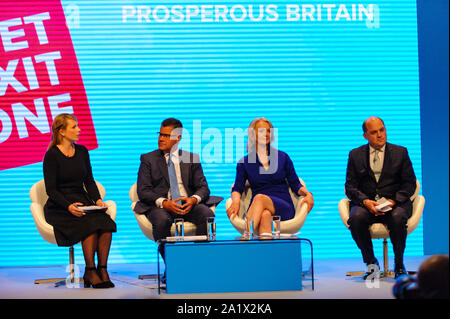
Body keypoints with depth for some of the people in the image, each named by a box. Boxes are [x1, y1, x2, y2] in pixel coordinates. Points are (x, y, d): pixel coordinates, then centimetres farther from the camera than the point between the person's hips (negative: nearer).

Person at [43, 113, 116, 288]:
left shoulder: (82, 151, 12)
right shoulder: (52, 155, -6)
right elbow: (51, 189, -9)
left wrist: (98, 199, -5)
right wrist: (68, 206, -24)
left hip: (82, 201, 5)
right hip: (59, 207, -5)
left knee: (106, 223, -25)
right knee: (90, 223, -32)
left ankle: (102, 270, -21)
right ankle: (90, 272, -20)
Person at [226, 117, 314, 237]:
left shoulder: (283, 157, 15)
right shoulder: (244, 162, 15)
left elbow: (295, 185, 15)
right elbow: (237, 188, 8)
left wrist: (307, 194, -7)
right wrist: (236, 200, -16)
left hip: (283, 208, 0)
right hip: (257, 209, 1)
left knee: (260, 198, -35)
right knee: (265, 216, -38)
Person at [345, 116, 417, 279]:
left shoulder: (400, 152, 11)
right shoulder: (355, 155, 11)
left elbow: (409, 183, 6)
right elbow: (350, 186, 6)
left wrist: (395, 200, -13)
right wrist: (365, 201, -15)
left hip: (395, 203, -1)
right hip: (366, 203, 1)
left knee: (398, 218, -36)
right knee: (356, 218, -33)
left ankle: (399, 264, -13)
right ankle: (371, 263, -12)